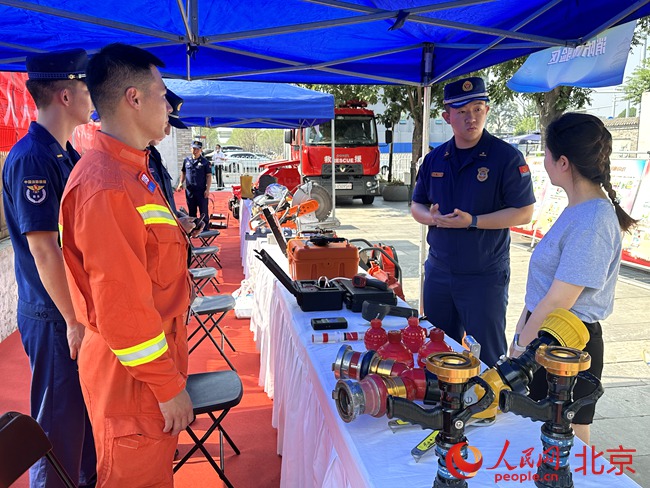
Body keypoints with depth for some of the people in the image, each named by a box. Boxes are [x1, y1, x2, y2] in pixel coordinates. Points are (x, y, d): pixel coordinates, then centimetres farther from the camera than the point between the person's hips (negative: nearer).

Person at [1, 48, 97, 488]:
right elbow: (42, 248, -22)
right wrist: (74, 320, -19)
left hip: (78, 309, 9)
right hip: (55, 318, -9)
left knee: (86, 413, 22)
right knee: (59, 421, 6)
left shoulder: (67, 154, 9)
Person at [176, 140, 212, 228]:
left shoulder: (205, 162, -2)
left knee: (203, 212, 0)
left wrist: (207, 189, -12)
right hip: (189, 190, 4)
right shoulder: (187, 160, 10)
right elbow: (183, 172, 20)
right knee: (191, 212, 13)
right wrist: (180, 183, 8)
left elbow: (209, 176, -4)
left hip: (201, 191, -4)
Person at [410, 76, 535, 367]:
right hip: (438, 272, 5)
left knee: (487, 357, 6)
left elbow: (524, 213, -11)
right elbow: (416, 206, 13)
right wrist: (431, 217, -11)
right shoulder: (434, 159, 7)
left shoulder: (506, 157, -9)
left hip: (485, 276, -5)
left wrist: (472, 221, -22)